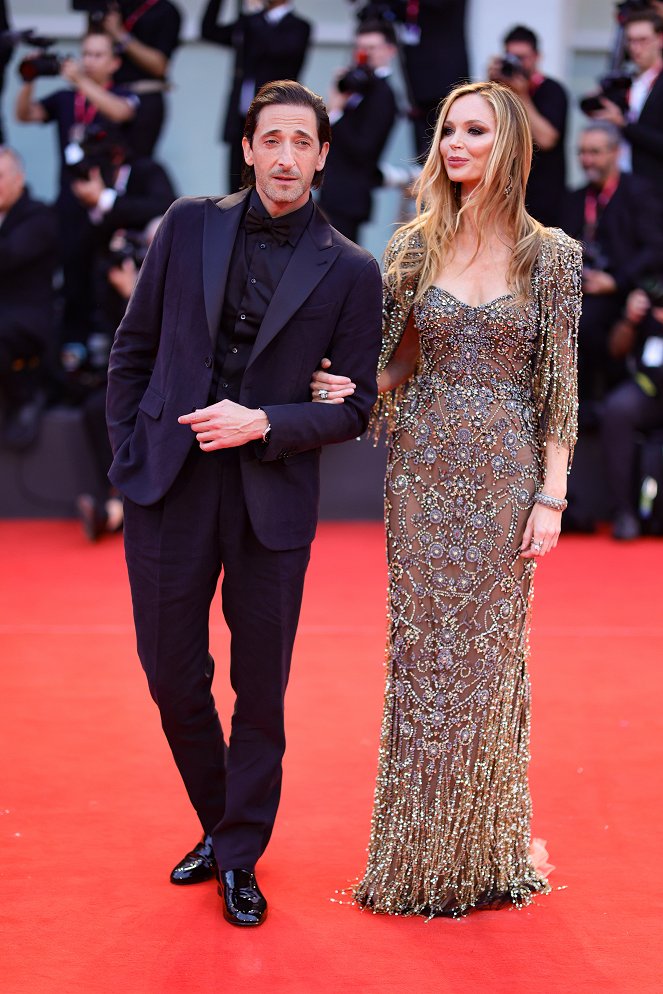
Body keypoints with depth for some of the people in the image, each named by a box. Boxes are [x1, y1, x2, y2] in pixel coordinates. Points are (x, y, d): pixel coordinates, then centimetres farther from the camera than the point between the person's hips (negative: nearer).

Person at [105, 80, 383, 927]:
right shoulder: (189, 226, 5)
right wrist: (128, 455, 3)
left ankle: (240, 857, 23)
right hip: (170, 487, 2)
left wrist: (262, 424, -13)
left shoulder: (349, 272, 0)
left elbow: (355, 405, 0)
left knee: (260, 692, 7)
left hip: (273, 500, -2)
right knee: (173, 679, 9)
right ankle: (218, 825, 32)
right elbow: (132, 349, 10)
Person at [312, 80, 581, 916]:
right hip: (424, 471, 2)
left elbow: (559, 386, -2)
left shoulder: (551, 255, -1)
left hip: (507, 474, -2)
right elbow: (401, 362, 12)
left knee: (490, 652, 4)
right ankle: (419, 852, 15)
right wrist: (352, 387, -9)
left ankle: (484, 849, 19)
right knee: (421, 651, 4)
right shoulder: (415, 248, 5)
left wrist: (552, 497, -7)